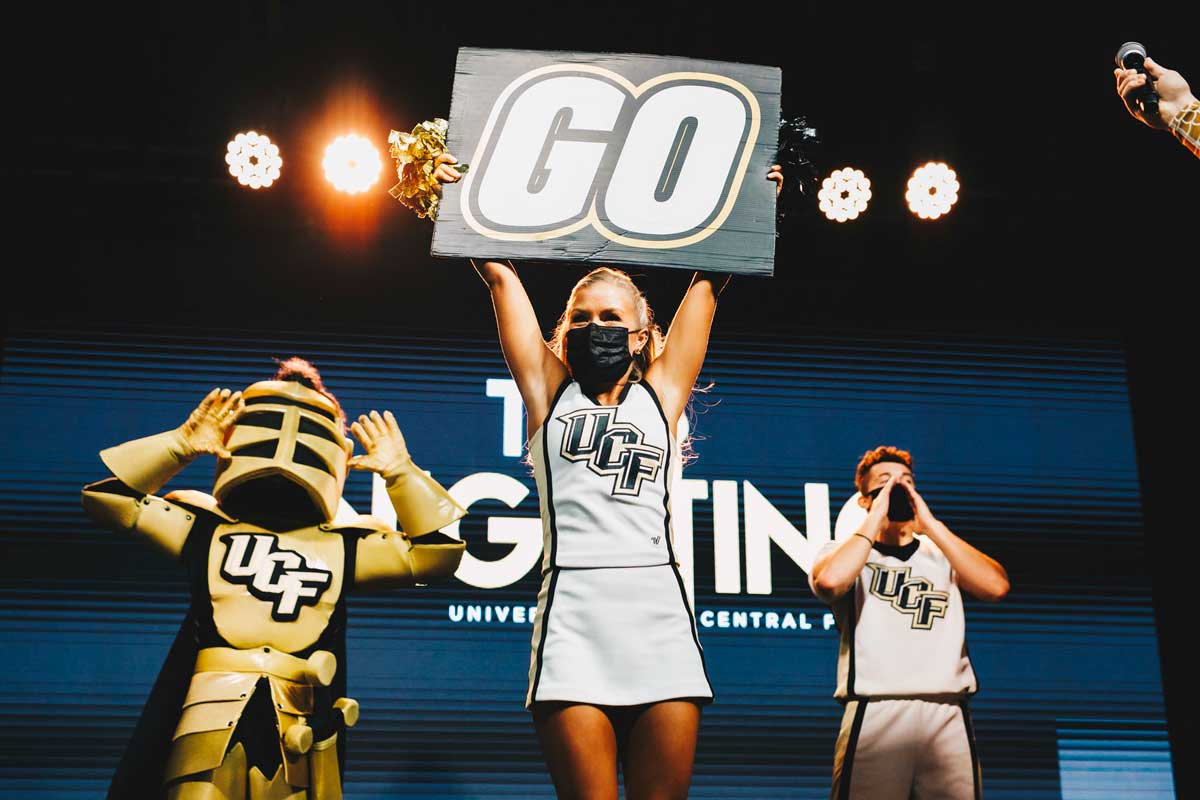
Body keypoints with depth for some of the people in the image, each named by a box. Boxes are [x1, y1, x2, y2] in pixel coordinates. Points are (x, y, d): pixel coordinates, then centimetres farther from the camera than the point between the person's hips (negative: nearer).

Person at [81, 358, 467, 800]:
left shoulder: (344, 548, 16)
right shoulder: (205, 530, 15)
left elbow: (439, 550, 15)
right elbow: (106, 497, 17)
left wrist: (401, 473, 11)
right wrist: (179, 445, 9)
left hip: (297, 740, 1)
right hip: (210, 726, 0)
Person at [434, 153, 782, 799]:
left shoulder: (660, 393, 17)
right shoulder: (550, 391, 16)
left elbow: (709, 281, 20)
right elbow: (500, 276, 15)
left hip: (658, 610, 1)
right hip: (572, 612, -1)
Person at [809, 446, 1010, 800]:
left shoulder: (942, 554, 20)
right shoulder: (845, 551, 13)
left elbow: (996, 586, 0)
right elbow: (829, 581, -13)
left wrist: (930, 525, -1)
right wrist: (875, 518, -3)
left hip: (948, 716, 3)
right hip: (875, 716, -2)